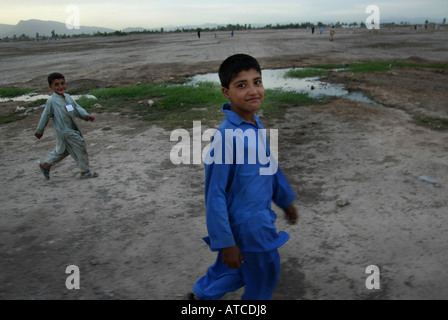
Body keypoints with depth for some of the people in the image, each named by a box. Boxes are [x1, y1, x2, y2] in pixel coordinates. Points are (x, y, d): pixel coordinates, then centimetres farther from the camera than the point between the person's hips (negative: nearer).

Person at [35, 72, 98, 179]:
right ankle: (85, 172, 6)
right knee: (80, 147, -6)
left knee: (62, 151, 22)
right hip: (65, 132, -8)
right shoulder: (52, 101, -12)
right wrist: (39, 131, 4)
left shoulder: (67, 97, 7)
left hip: (73, 129, 8)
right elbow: (45, 116, -5)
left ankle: (46, 165, 40)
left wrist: (86, 116, -15)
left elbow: (77, 108, 4)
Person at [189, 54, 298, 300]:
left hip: (260, 214, 8)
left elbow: (269, 166, 13)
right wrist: (226, 243, -20)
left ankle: (200, 295, 48)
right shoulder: (226, 137, -28)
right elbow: (215, 194, -24)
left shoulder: (255, 124, -1)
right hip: (247, 224, -8)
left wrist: (286, 200, 22)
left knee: (234, 270, 25)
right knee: (265, 274, 17)